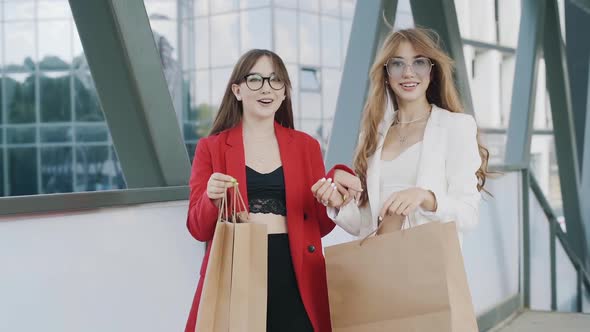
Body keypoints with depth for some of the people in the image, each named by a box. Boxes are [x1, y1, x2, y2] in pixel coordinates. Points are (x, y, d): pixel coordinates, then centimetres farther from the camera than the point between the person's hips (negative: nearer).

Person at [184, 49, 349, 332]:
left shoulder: (306, 146, 10)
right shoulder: (211, 147, 4)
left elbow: (319, 226, 12)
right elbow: (199, 229, 3)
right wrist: (212, 199, -16)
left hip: (295, 278, 2)